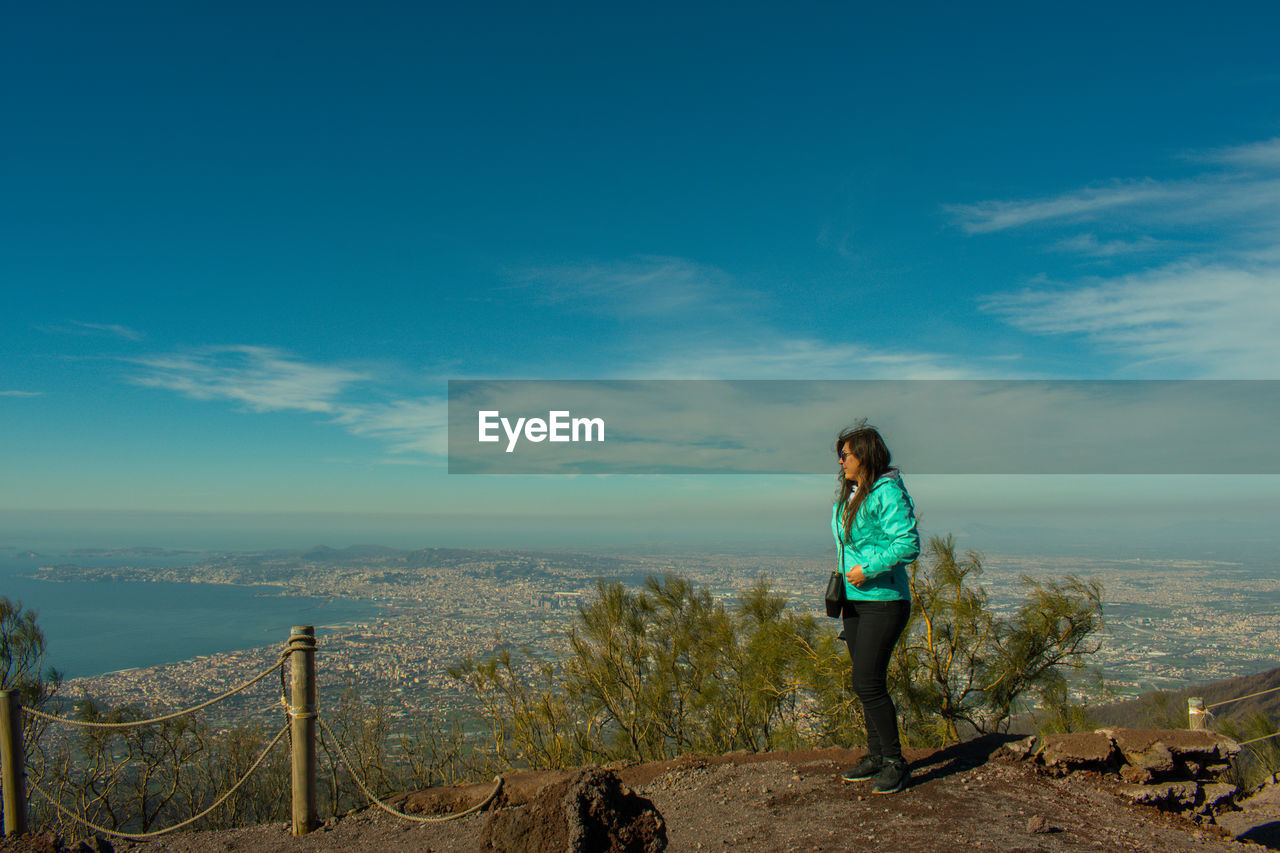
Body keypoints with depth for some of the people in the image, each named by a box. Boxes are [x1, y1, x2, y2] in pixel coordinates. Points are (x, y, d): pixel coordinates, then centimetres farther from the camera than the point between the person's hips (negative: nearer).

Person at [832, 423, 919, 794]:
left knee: (868, 683, -9)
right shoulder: (848, 494, 13)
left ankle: (896, 763, 5)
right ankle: (876, 757, 23)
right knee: (866, 682, 12)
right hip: (855, 600, 9)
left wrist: (867, 569, -20)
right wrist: (844, 595, 20)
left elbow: (908, 544, -20)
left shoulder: (887, 493, -14)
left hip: (884, 600, -9)